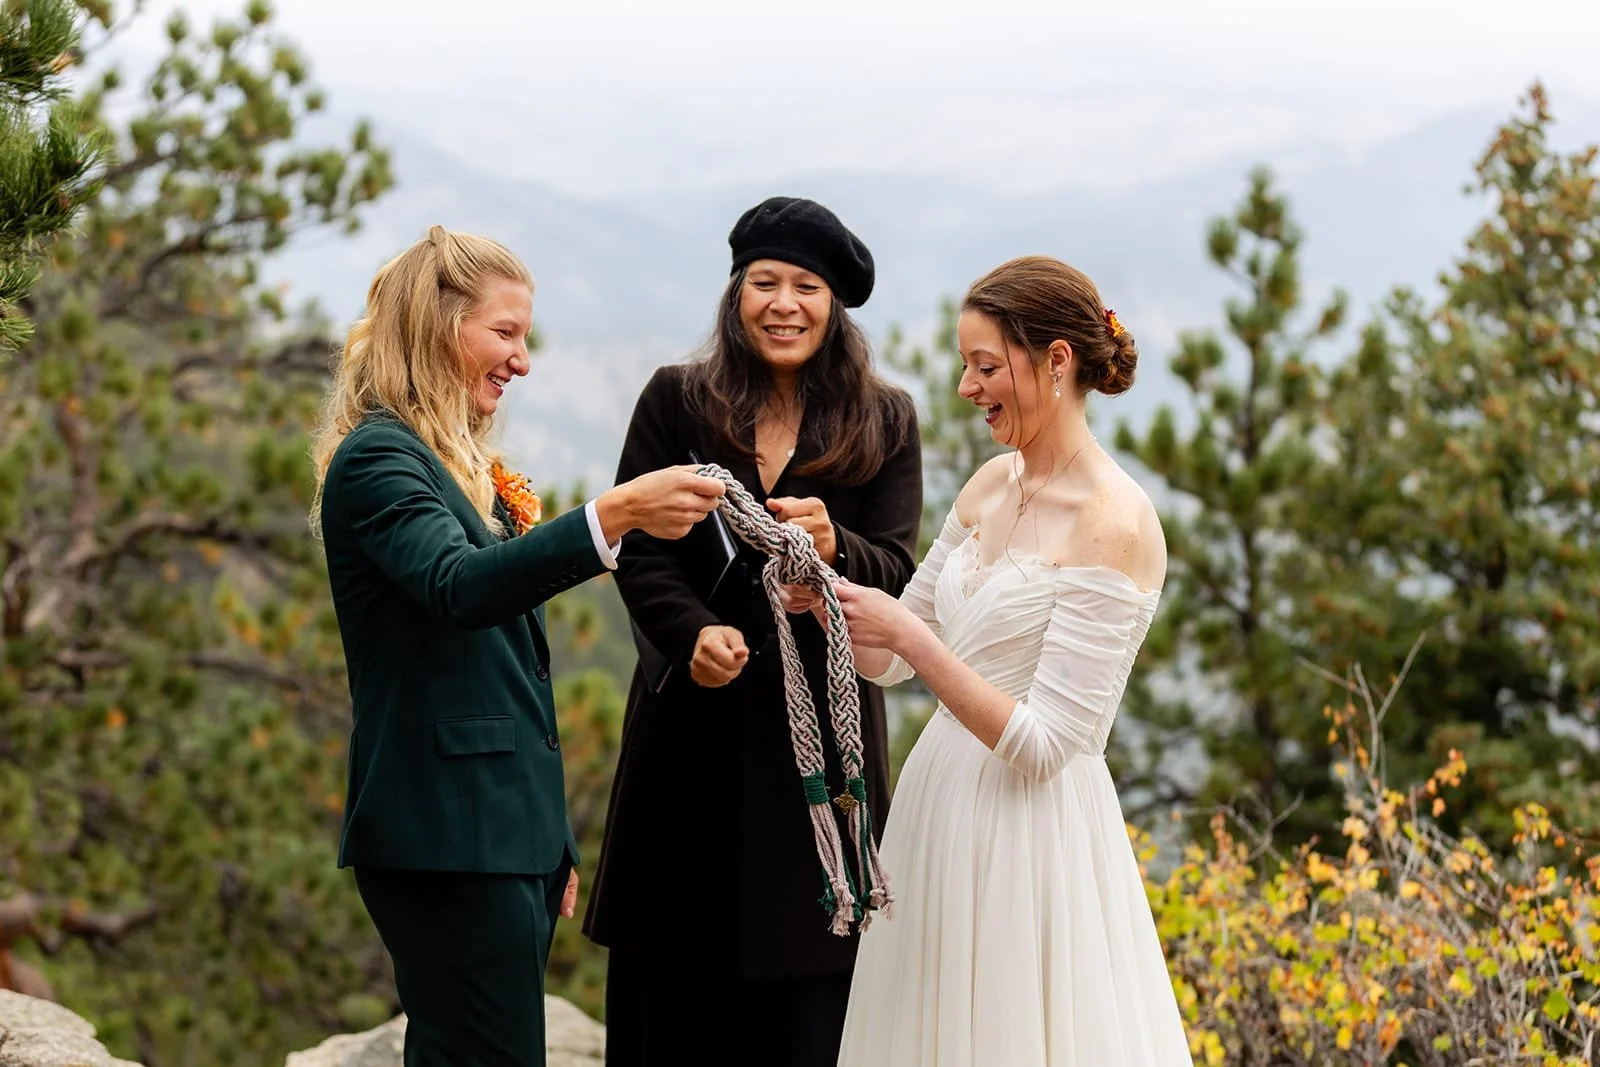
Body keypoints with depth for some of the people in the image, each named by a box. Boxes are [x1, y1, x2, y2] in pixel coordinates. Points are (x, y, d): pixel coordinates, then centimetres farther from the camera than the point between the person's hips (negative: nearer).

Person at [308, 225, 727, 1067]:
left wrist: (553, 846, 23)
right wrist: (613, 515, -39)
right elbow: (458, 587, -29)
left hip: (506, 838, 9)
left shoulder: (461, 465, 19)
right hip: (448, 840, -9)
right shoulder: (379, 458, -9)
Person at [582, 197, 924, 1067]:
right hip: (693, 729, 0)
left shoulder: (885, 423, 3)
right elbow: (638, 552, -3)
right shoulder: (676, 402, 2)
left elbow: (897, 571, -5)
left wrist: (834, 547, -27)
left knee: (810, 997, 1)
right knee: (680, 994, 3)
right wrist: (693, 634, -21)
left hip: (820, 728, 0)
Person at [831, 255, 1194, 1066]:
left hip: (1031, 837, -8)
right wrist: (826, 600, -5)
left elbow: (1043, 744, -20)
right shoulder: (992, 487, 7)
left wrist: (912, 638, -22)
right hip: (941, 808, 8)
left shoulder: (1114, 526, -17)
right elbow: (890, 662, 13)